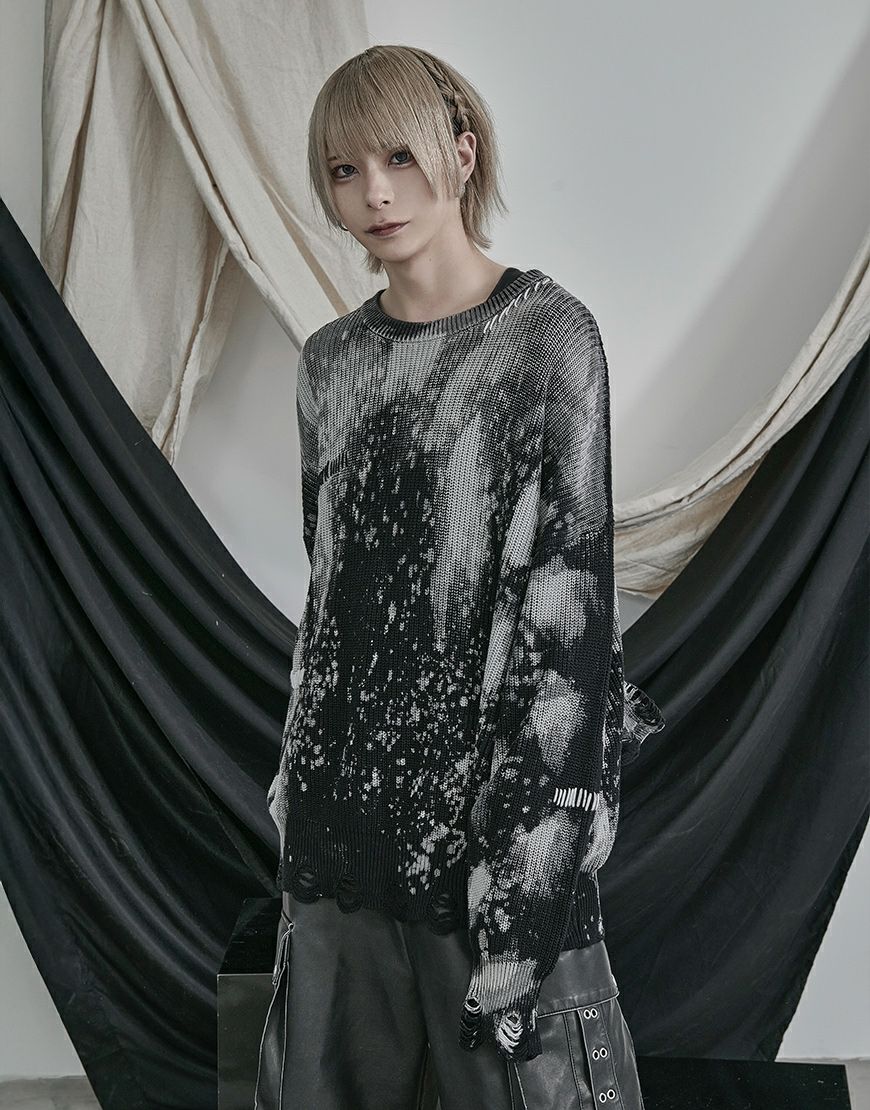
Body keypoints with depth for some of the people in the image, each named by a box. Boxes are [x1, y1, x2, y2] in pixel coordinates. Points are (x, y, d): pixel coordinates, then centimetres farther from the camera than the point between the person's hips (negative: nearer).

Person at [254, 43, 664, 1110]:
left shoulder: (548, 336, -7)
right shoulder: (330, 361, 10)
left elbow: (569, 597, -12)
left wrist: (530, 852, -17)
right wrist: (298, 786, 12)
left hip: (484, 797, -5)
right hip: (344, 796, 6)